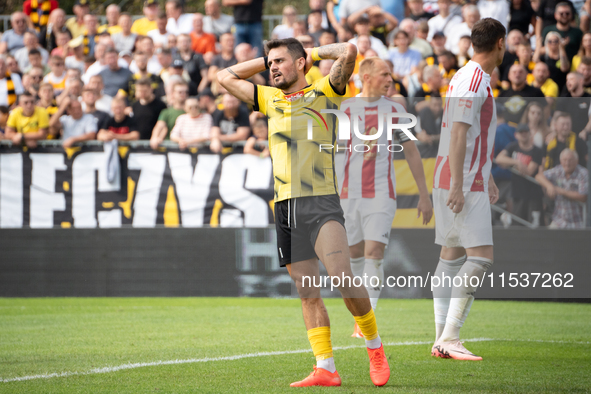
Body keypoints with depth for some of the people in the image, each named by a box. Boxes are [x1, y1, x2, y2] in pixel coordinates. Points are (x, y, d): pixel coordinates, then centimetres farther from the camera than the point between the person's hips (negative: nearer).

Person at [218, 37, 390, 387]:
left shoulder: (323, 92, 5)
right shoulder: (269, 99, 20)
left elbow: (349, 52, -9)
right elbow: (226, 77, 28)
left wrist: (315, 54, 7)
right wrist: (266, 60, 22)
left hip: (322, 200, -5)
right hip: (285, 204, 5)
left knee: (342, 275, -21)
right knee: (308, 292, 2)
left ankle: (374, 345, -2)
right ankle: (326, 369, 2)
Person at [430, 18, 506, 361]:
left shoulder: (467, 76, 17)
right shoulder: (474, 80, -14)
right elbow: (458, 133, -20)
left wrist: (487, 178, 32)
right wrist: (457, 186, -24)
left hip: (459, 182, 11)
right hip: (464, 185, -11)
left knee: (452, 256, 9)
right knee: (480, 257, -13)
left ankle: (442, 339, 9)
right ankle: (449, 338, -18)